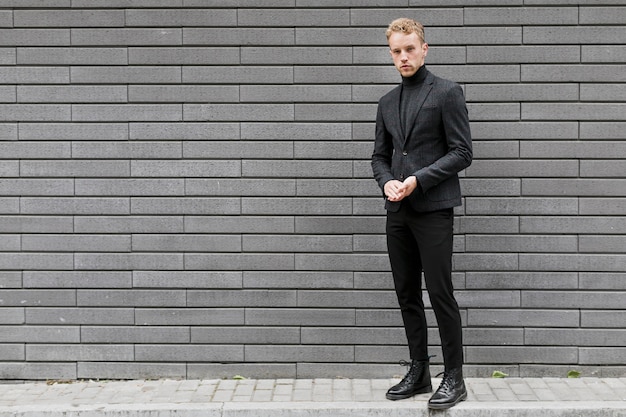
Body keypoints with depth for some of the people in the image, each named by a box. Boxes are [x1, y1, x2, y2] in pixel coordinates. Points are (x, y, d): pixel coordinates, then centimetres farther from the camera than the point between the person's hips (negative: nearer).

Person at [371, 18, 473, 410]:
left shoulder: (447, 93, -3)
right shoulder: (388, 102, 16)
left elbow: (462, 152, -7)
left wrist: (419, 179, -16)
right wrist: (387, 182, -4)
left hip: (434, 209, -6)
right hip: (398, 212, 6)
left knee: (440, 293, -5)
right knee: (407, 295, 10)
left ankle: (454, 378, 5)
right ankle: (418, 372, 20)